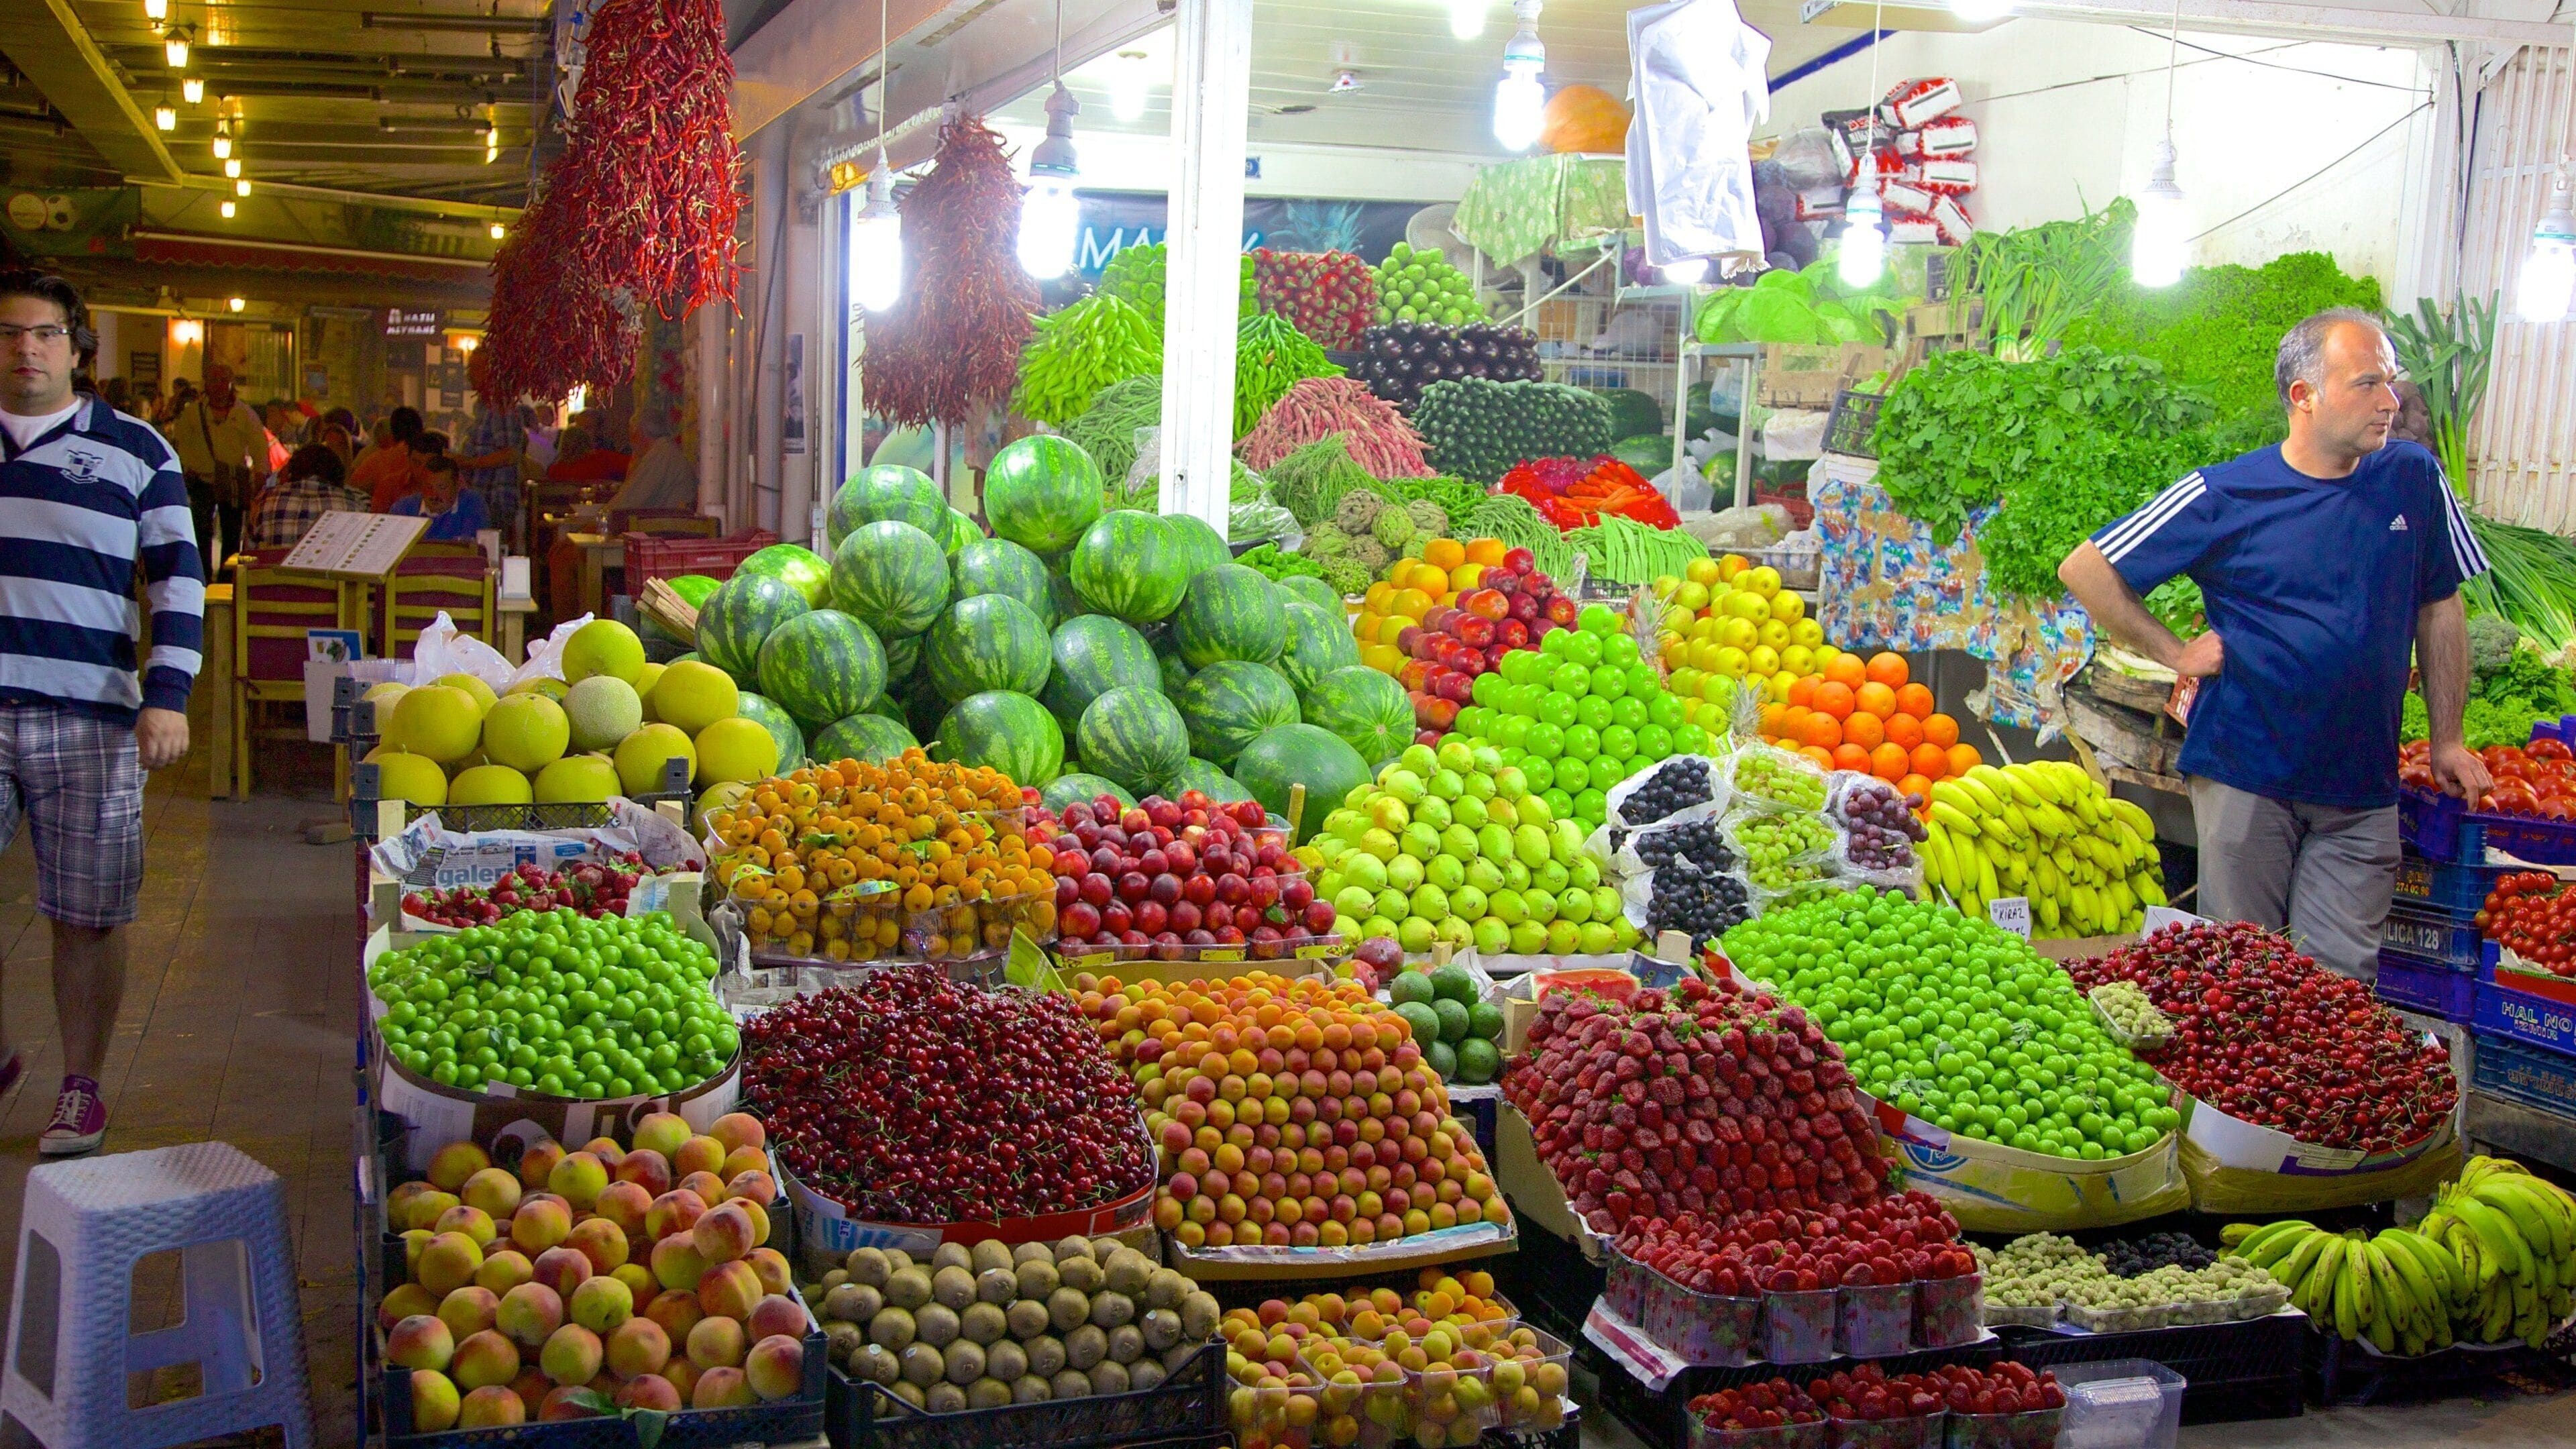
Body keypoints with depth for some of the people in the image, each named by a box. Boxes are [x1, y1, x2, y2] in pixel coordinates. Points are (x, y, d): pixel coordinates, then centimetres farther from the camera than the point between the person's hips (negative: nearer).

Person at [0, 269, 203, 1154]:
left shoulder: (135, 450, 6)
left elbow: (179, 582, 5)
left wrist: (167, 698, -5)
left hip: (90, 717, -2)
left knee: (87, 917, 3)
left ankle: (81, 1088, 16)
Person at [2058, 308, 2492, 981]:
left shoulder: (2413, 479, 2)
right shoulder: (2224, 496, -7)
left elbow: (2439, 609, 13)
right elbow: (2085, 570, -2)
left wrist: (2447, 740, 12)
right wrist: (2174, 652, -4)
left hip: (2363, 783, 3)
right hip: (2246, 773, -2)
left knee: (2342, 977, 3)